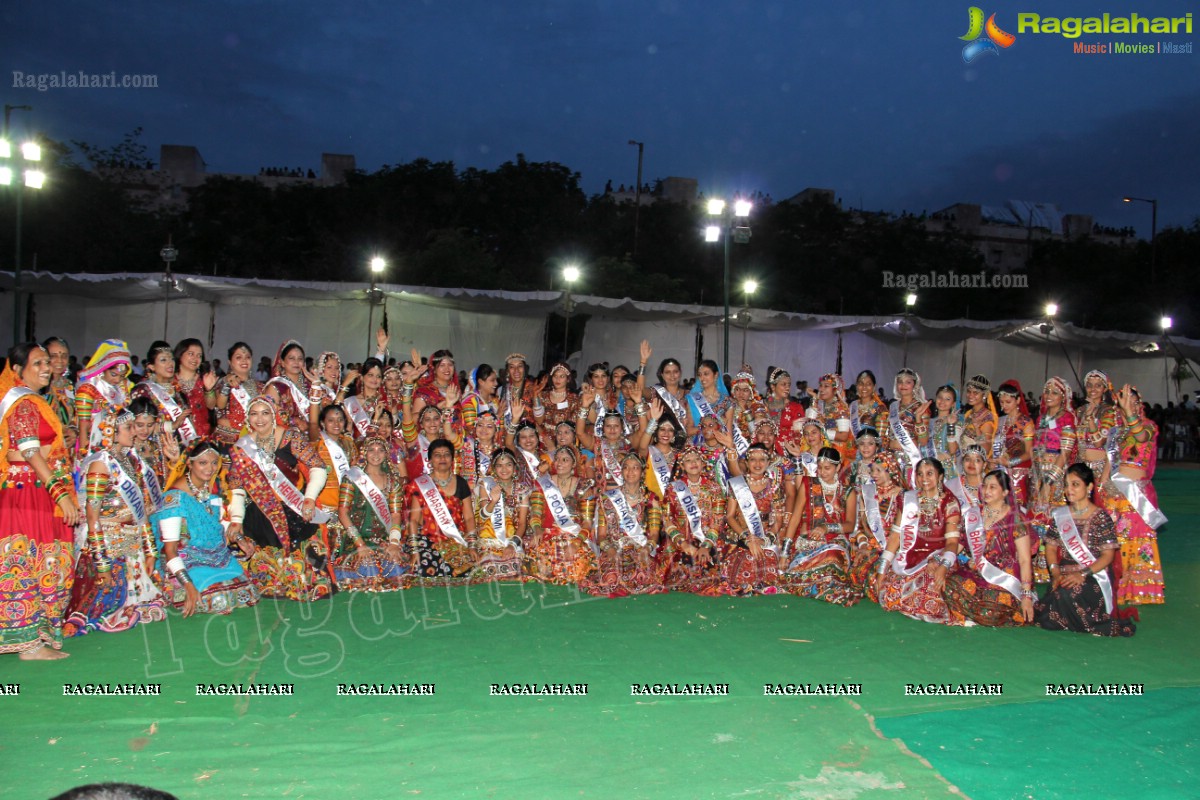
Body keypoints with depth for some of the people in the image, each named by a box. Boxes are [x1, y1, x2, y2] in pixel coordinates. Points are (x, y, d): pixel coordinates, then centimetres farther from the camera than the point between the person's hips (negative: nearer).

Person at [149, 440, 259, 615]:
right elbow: (170, 550, -21)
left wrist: (239, 539, -3)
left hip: (219, 557, 7)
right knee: (218, 601, -24)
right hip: (188, 563, -7)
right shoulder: (176, 497, -20)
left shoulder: (213, 486, 2)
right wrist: (189, 586, -28)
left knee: (249, 594, -7)